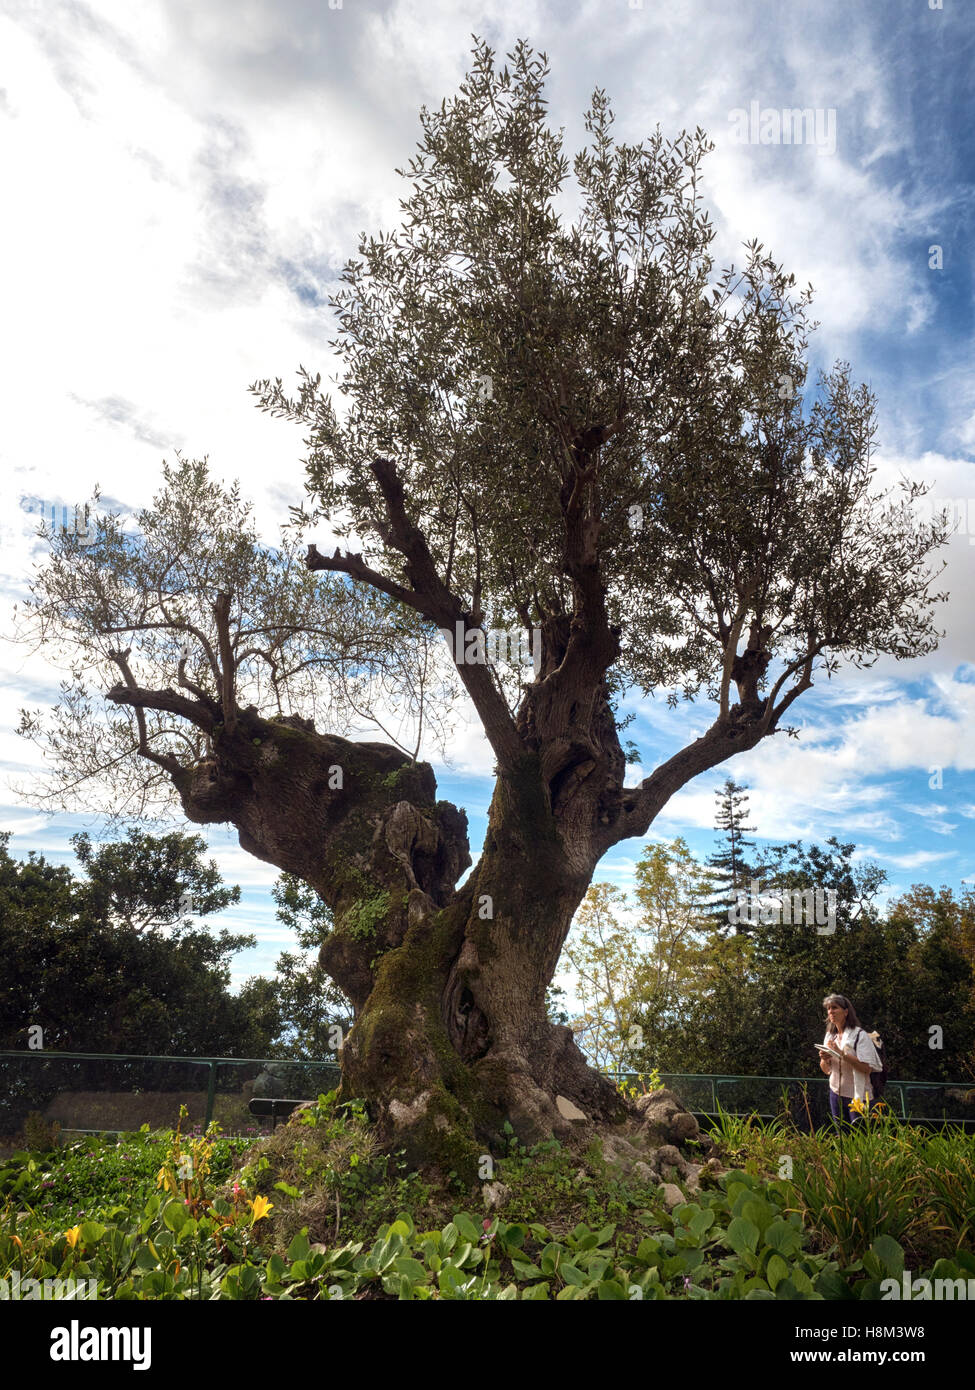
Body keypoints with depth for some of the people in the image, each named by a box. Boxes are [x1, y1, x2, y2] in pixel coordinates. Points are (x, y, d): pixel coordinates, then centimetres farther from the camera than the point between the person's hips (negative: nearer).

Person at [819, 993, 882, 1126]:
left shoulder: (859, 1035, -10)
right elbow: (826, 1070, 13)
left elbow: (867, 1068, -19)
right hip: (836, 1093, 6)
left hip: (857, 1094, -6)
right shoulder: (830, 1036, 9)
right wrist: (824, 1059, -8)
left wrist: (842, 1054, -23)